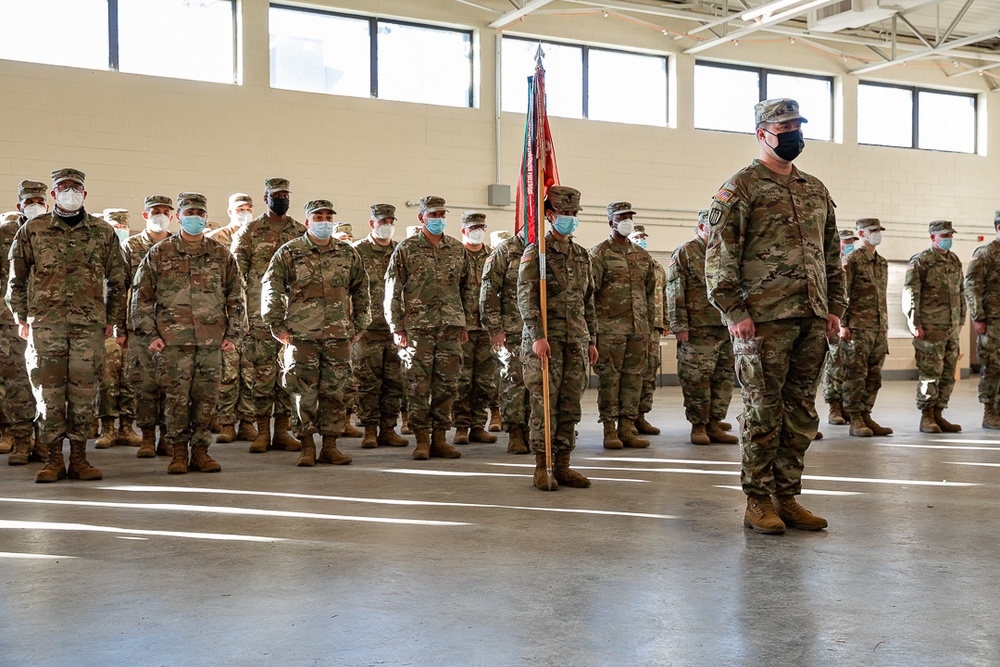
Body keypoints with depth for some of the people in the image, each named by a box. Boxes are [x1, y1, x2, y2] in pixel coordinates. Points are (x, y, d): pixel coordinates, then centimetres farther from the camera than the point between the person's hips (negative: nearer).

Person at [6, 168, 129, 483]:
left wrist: (113, 321, 9)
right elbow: (16, 278, 11)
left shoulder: (103, 232, 9)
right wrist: (21, 317, 6)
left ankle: (79, 457, 10)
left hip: (89, 323, 1)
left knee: (84, 391, 1)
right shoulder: (32, 229, 7)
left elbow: (116, 281, 13)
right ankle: (53, 459, 8)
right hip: (45, 323, 0)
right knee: (49, 390, 0)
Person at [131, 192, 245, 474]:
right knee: (176, 397, -1)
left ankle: (201, 451, 15)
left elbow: (235, 296, 14)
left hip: (211, 341, 2)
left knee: (206, 398, 4)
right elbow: (141, 295, 6)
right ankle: (178, 452, 12)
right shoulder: (159, 254, 6)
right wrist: (149, 334, -2)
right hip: (172, 340, -2)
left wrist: (233, 333, 7)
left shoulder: (222, 255, 11)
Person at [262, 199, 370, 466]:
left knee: (334, 392, 5)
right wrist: (277, 325, -4)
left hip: (339, 335, 3)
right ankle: (307, 447, 10)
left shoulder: (348, 253, 10)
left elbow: (360, 289, 18)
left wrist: (359, 325, 13)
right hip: (302, 335, -2)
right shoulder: (289, 252, 1)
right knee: (305, 394, 0)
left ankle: (330, 447, 14)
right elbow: (271, 288, 0)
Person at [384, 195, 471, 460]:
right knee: (418, 386, -1)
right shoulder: (406, 249, 1)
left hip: (451, 328, 3)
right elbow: (392, 290, -1)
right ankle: (422, 440, 8)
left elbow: (466, 287, 17)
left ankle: (439, 438, 14)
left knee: (447, 385, 5)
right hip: (417, 328, -3)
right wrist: (397, 328, -6)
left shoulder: (457, 249, 12)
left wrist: (464, 323, 13)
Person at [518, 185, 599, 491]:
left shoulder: (582, 255, 17)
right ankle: (542, 467, 3)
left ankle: (562, 465, 13)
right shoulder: (535, 252, -2)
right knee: (545, 404, -4)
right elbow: (526, 297, -11)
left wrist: (592, 339, 16)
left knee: (570, 405, 6)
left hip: (576, 339, 6)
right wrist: (537, 335, -21)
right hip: (546, 338, -6)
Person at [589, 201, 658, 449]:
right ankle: (609, 430, 4)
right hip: (610, 328, -5)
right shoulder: (599, 254, -2)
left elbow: (650, 293, 20)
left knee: (634, 377, 5)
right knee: (609, 378, -2)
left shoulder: (642, 256, 16)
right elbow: (588, 291, -6)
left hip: (638, 327, 5)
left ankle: (627, 428, 12)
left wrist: (649, 325, 15)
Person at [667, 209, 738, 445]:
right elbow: (675, 292, -7)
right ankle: (698, 426, 7)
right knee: (697, 379, -4)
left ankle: (714, 424, 16)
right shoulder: (684, 253, 0)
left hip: (727, 328, 6)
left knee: (723, 378, 7)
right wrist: (679, 325, -13)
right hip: (698, 329, -6)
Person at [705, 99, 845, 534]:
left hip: (813, 320, 7)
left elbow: (831, 254, 22)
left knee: (801, 414, 9)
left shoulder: (816, 191, 18)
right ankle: (758, 502, 8)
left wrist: (834, 306, 13)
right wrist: (734, 312, -15)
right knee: (764, 412, -1)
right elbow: (720, 255, -9)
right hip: (764, 319, -6)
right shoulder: (740, 188, -3)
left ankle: (787, 497, 18)